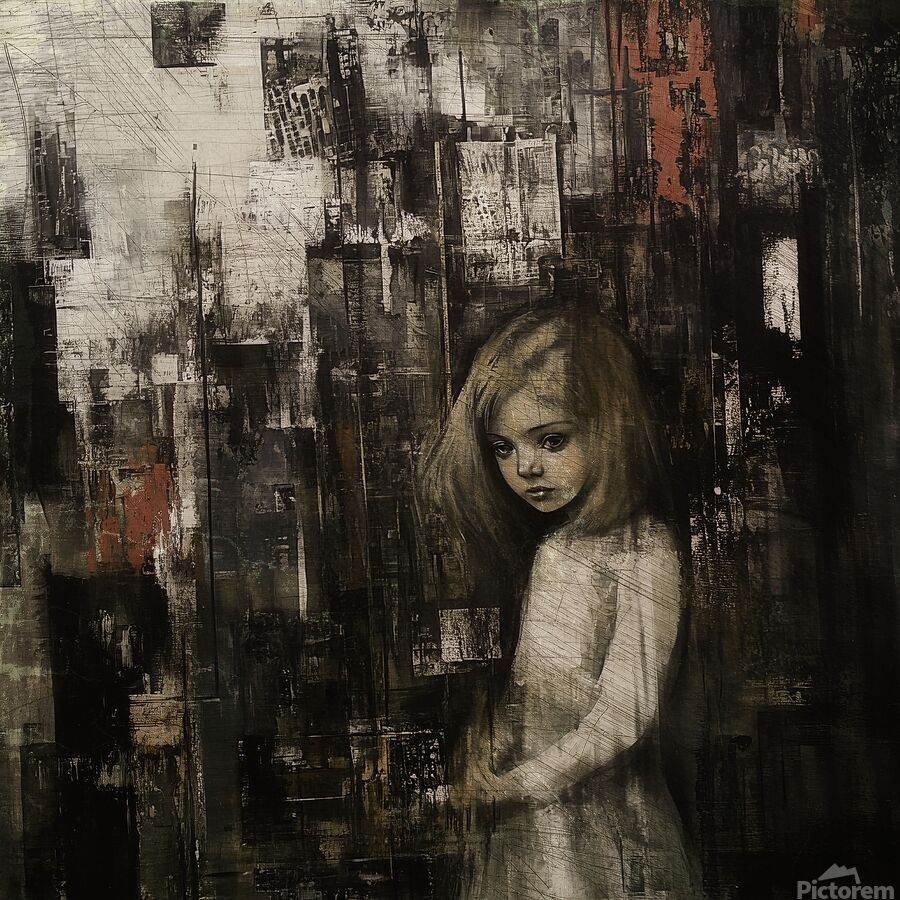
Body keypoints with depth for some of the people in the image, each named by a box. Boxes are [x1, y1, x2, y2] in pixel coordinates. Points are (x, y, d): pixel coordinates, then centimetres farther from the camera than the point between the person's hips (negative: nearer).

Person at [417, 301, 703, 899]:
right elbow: (517, 690, 7)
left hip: (597, 840, -6)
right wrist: (478, 762, -10)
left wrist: (506, 788, -14)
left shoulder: (644, 548, -16)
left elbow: (622, 719, -20)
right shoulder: (548, 543, 5)